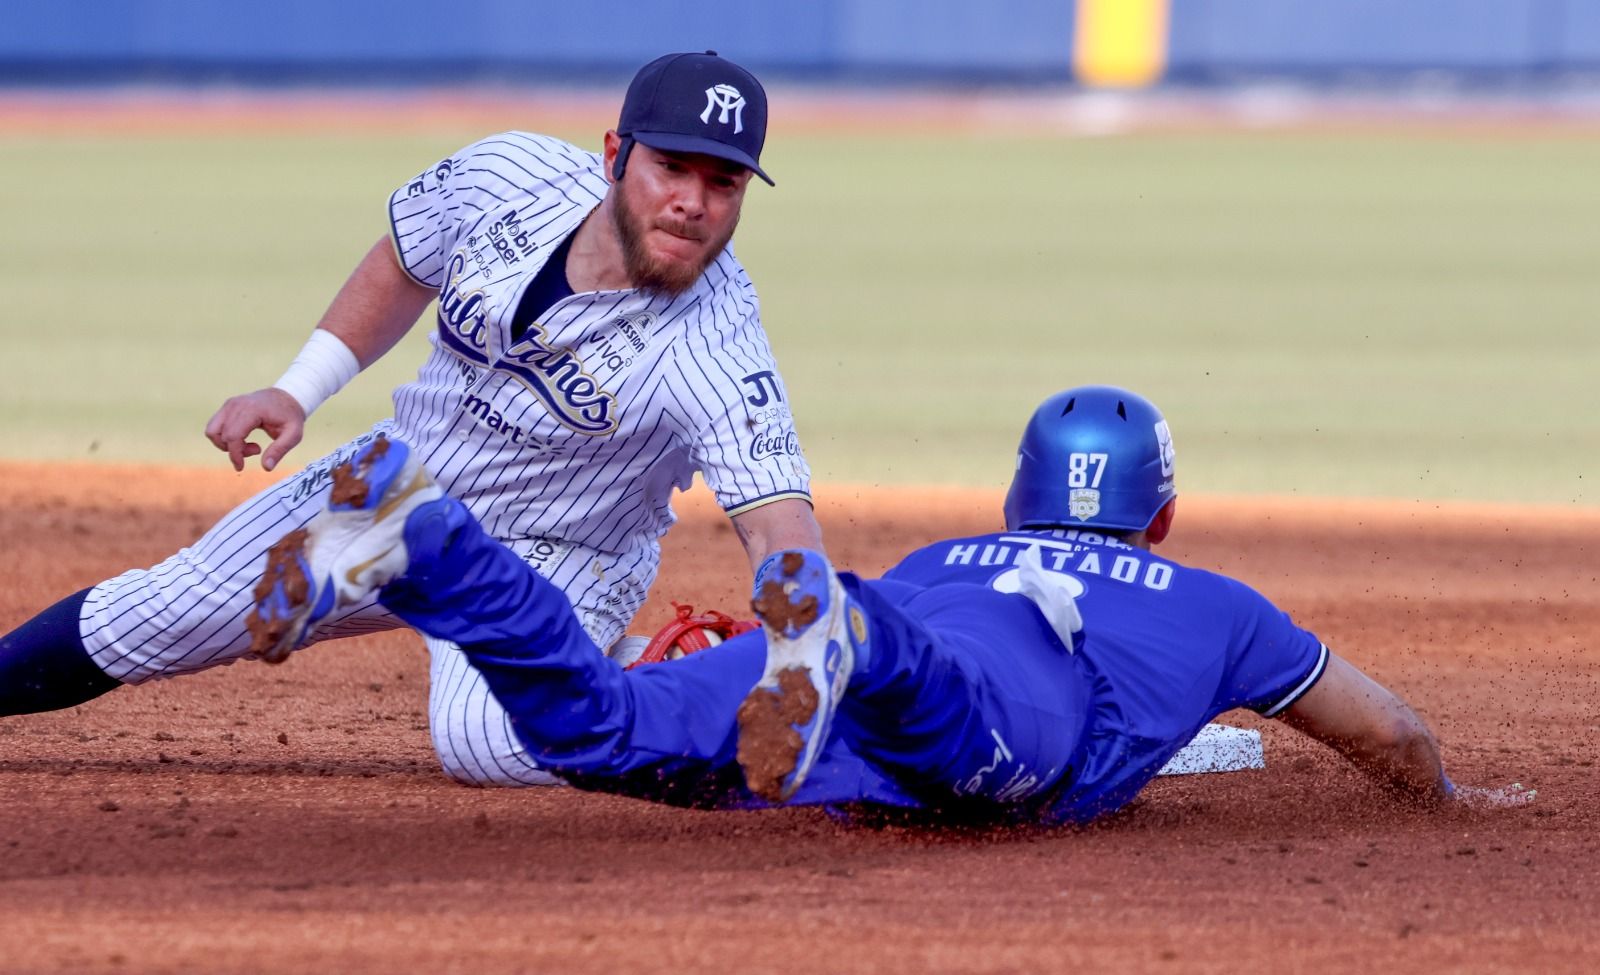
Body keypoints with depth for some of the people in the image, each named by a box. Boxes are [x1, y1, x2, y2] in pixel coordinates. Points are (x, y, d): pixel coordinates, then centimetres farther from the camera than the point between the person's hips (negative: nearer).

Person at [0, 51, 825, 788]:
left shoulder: (716, 348, -33)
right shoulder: (507, 176, -19)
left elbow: (779, 521, -43)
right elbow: (404, 267, 3)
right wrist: (295, 393, -1)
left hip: (559, 557, -4)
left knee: (486, 739, -32)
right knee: (148, 621, 4)